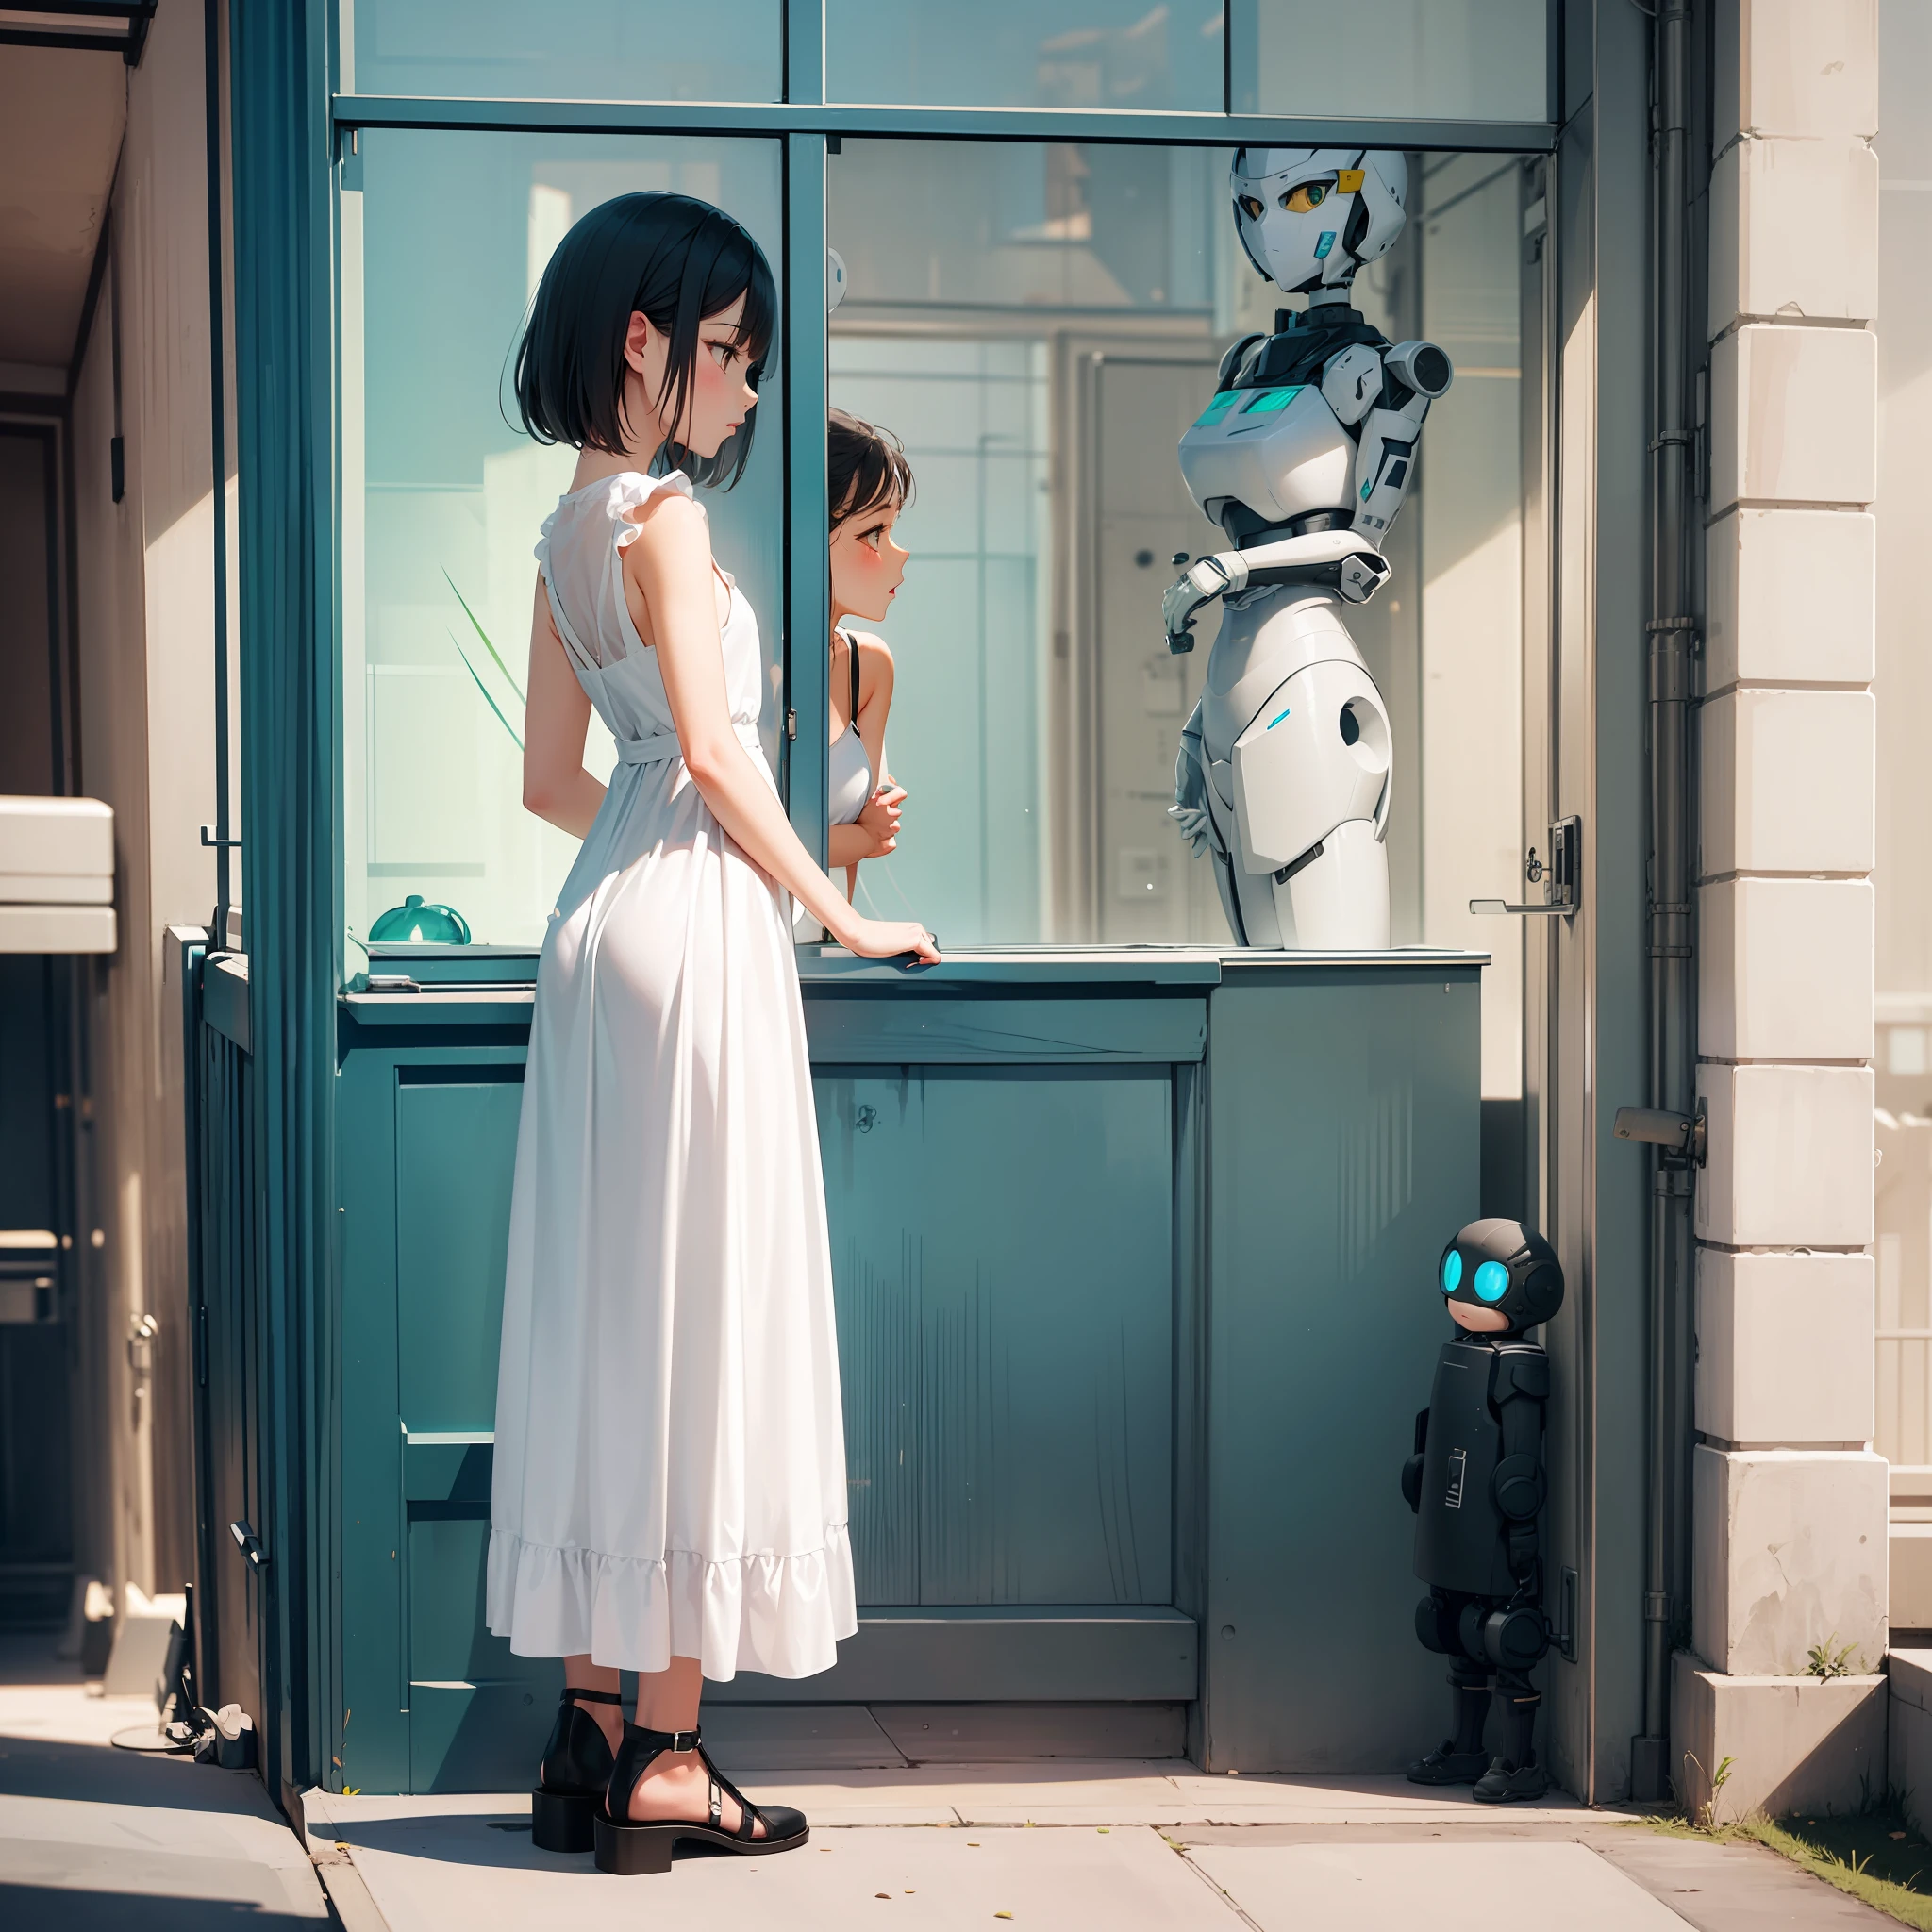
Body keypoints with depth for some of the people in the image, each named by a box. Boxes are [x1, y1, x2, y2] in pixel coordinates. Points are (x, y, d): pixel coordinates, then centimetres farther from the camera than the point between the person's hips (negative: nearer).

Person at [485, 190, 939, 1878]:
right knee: (698, 1316, -4)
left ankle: (591, 1735, 15)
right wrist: (834, 906, -6)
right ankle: (668, 1755, 1)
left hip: (603, 918, 9)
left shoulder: (569, 530, 16)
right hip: (697, 926, -9)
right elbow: (713, 746, -16)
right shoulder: (660, 509, -10)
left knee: (604, 1313, 9)